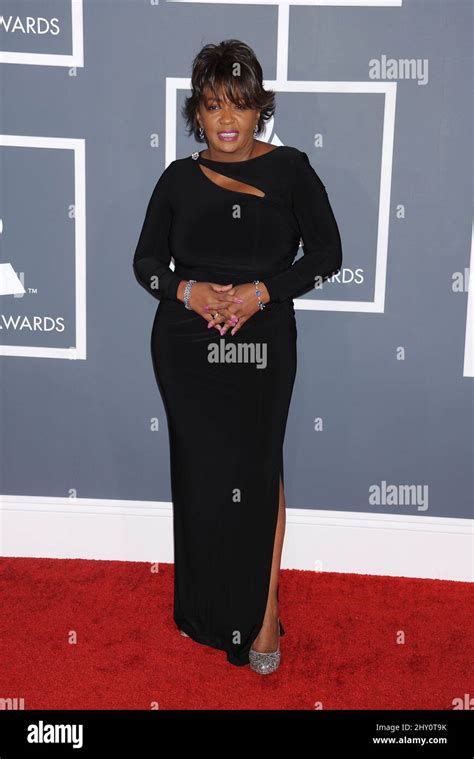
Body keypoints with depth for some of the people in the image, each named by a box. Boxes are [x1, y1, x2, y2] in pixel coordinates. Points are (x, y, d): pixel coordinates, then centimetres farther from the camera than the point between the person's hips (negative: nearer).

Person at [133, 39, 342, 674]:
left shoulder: (289, 169, 0)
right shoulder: (180, 178, 5)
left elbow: (327, 253, -1)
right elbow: (147, 261, 9)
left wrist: (262, 290, -14)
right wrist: (187, 290, -12)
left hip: (263, 342, -2)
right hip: (186, 346, 2)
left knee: (257, 472, -2)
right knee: (200, 471, 8)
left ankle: (264, 612, 13)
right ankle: (208, 607, 26)